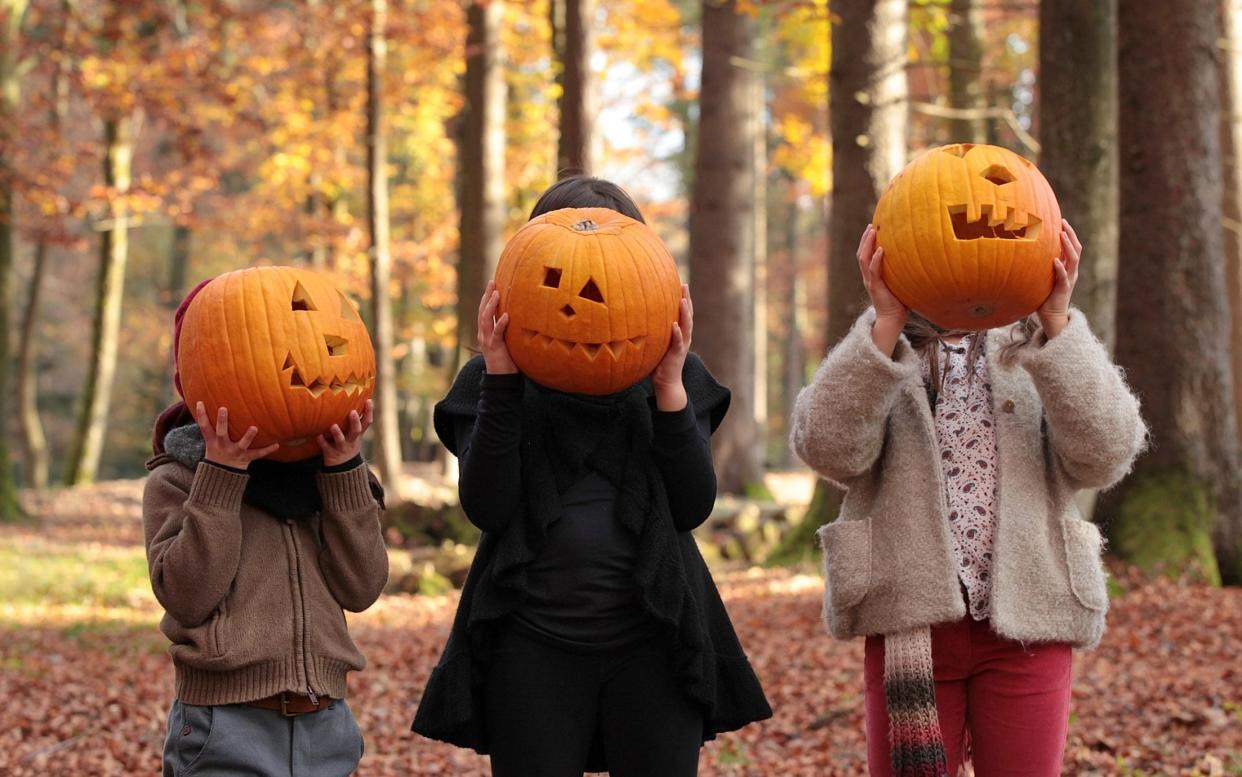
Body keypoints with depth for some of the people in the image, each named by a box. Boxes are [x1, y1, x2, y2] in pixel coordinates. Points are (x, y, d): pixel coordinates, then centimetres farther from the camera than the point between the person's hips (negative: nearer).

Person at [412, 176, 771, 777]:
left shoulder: (675, 376, 9)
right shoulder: (489, 380, 6)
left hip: (652, 643, 1)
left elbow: (694, 506, -2)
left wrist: (669, 388, -11)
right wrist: (502, 382, -13)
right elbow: (486, 508, -8)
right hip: (533, 647, -1)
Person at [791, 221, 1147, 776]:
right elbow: (829, 447, -12)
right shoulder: (873, 363, 10)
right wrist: (888, 321, -20)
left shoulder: (1034, 358, 11)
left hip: (1026, 626, 0)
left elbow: (1104, 455, -7)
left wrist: (1056, 321, -16)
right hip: (910, 626, 0)